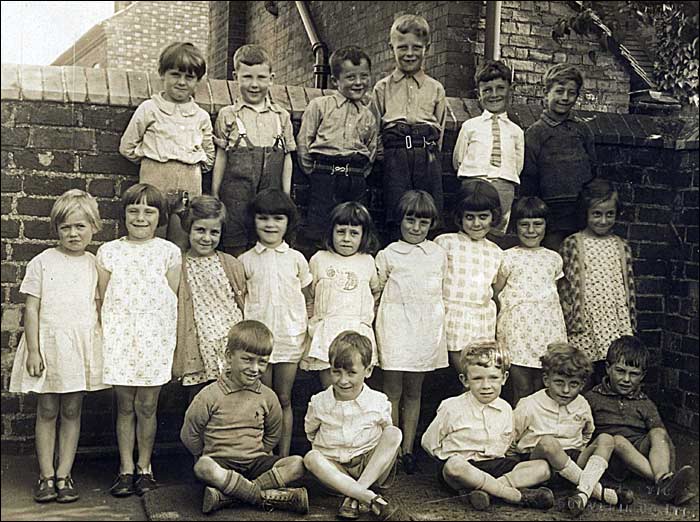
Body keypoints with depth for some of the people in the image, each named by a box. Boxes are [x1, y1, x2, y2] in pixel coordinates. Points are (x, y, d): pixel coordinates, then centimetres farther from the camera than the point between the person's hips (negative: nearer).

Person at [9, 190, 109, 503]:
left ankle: (64, 475, 16)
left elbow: (99, 308, 9)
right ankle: (46, 476, 15)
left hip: (81, 346, 2)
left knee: (72, 412, 8)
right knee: (47, 412, 6)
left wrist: (100, 347, 4)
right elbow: (32, 308, -3)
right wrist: (33, 350, -8)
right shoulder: (43, 262, -2)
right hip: (48, 344, -2)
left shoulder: (95, 264, 5)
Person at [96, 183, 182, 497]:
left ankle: (144, 468, 19)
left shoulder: (169, 252, 2)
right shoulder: (109, 252, 4)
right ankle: (126, 469, 17)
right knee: (125, 406, 7)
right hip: (119, 337, 1)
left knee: (147, 406, 5)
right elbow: (104, 300, 7)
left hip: (155, 337, -1)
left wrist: (172, 342, 1)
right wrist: (104, 338, 1)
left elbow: (172, 300, 4)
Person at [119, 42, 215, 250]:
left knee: (182, 249, 5)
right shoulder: (149, 109, 3)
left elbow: (209, 157, 18)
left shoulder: (201, 116, 10)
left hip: (189, 189, 2)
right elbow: (127, 147, 6)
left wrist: (192, 163, 7)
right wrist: (151, 159, 2)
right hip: (156, 186, -2)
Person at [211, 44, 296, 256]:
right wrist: (214, 195, 3)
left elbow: (287, 158, 10)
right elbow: (221, 157, 5)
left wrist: (286, 195, 6)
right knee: (235, 248, 2)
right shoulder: (227, 115, 4)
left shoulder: (281, 116, 9)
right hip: (236, 192, -2)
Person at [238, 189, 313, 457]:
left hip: (290, 338, 0)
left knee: (284, 399, 8)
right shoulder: (246, 260, 2)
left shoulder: (296, 259, 4)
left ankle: (284, 458, 15)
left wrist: (306, 328, 1)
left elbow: (308, 298, 11)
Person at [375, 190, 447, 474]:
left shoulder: (439, 254, 10)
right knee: (393, 391, 0)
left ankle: (408, 448, 19)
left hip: (426, 329, 3)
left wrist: (437, 323, 12)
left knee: (413, 391, 11)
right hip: (395, 326, -3)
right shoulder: (388, 255, 2)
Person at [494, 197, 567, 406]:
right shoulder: (508, 258, 0)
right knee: (522, 391, -2)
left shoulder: (553, 258, 12)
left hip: (547, 330, 4)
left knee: (540, 389, 7)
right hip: (517, 332, -3)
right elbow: (494, 295, 0)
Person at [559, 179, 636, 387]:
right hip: (584, 329, -3)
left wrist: (631, 328, 12)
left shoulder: (622, 247, 11)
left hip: (616, 328, 3)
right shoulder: (572, 245, -1)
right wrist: (570, 323, -6)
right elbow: (563, 288, -2)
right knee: (582, 387, 0)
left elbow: (629, 288, 14)